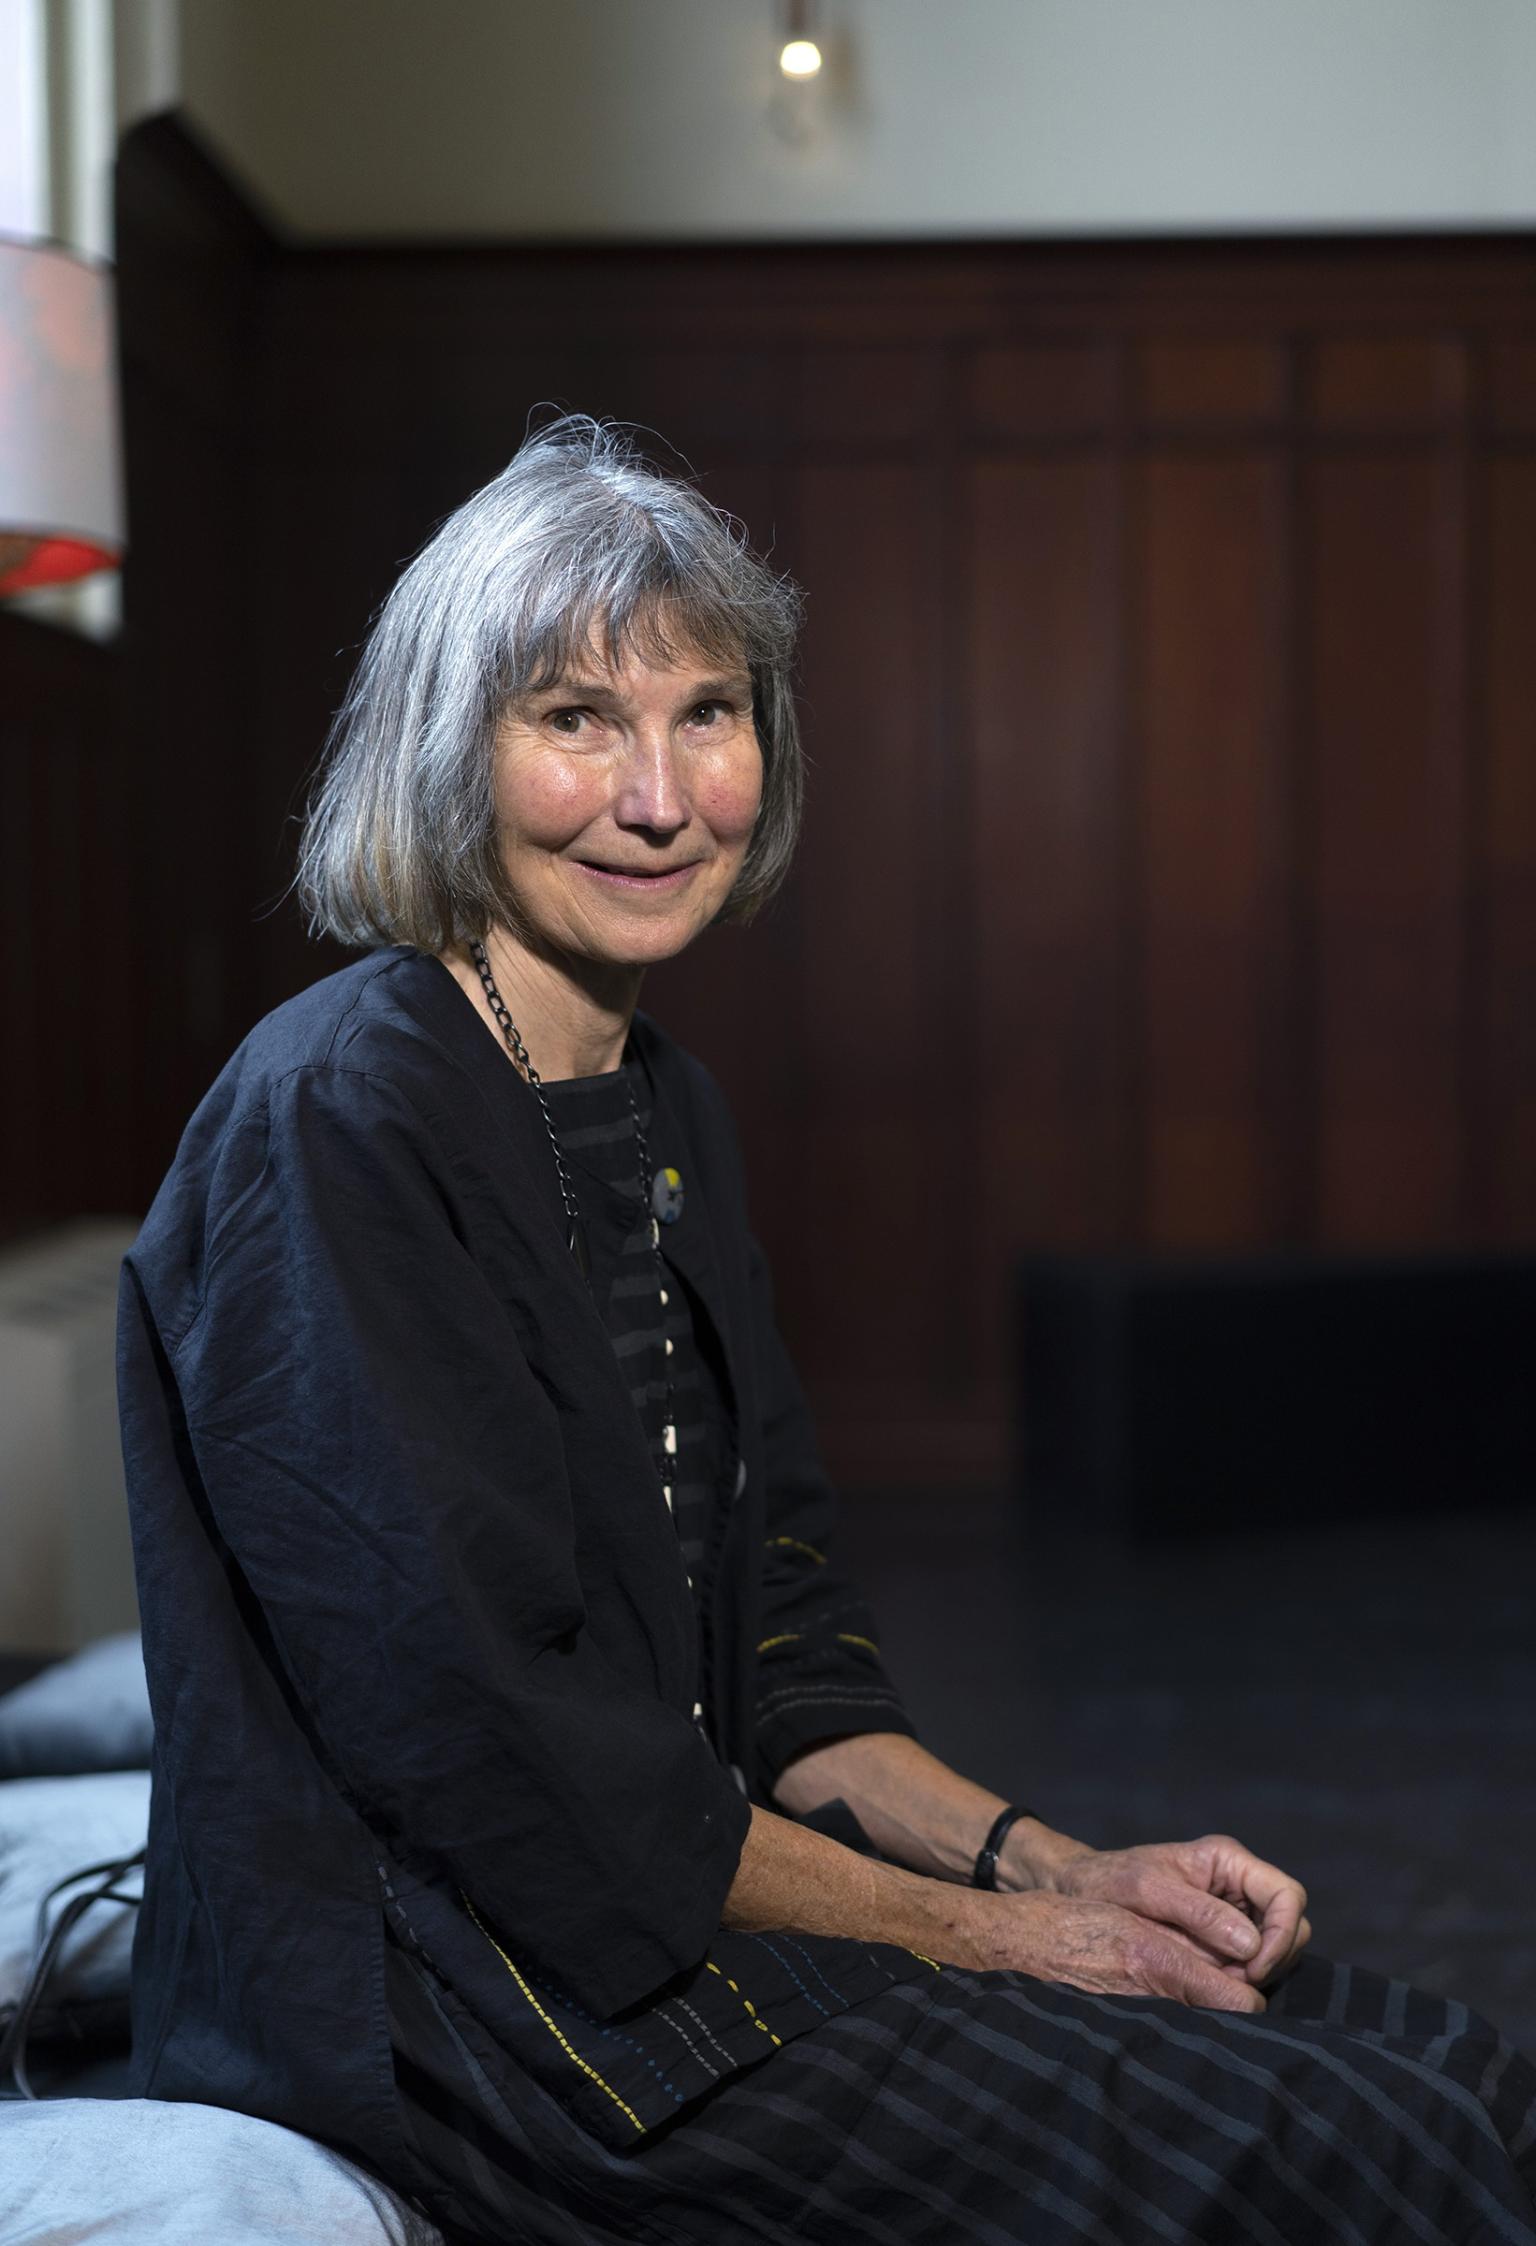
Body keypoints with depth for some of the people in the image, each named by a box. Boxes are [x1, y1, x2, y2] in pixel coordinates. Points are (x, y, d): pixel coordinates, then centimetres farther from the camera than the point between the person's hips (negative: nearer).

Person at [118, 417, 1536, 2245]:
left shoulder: (661, 1107, 10)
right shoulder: (338, 1117, -16)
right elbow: (482, 1735, -19)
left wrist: (1059, 1868, -1)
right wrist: (971, 1928, -12)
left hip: (696, 1876, 8)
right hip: (444, 1990, -8)